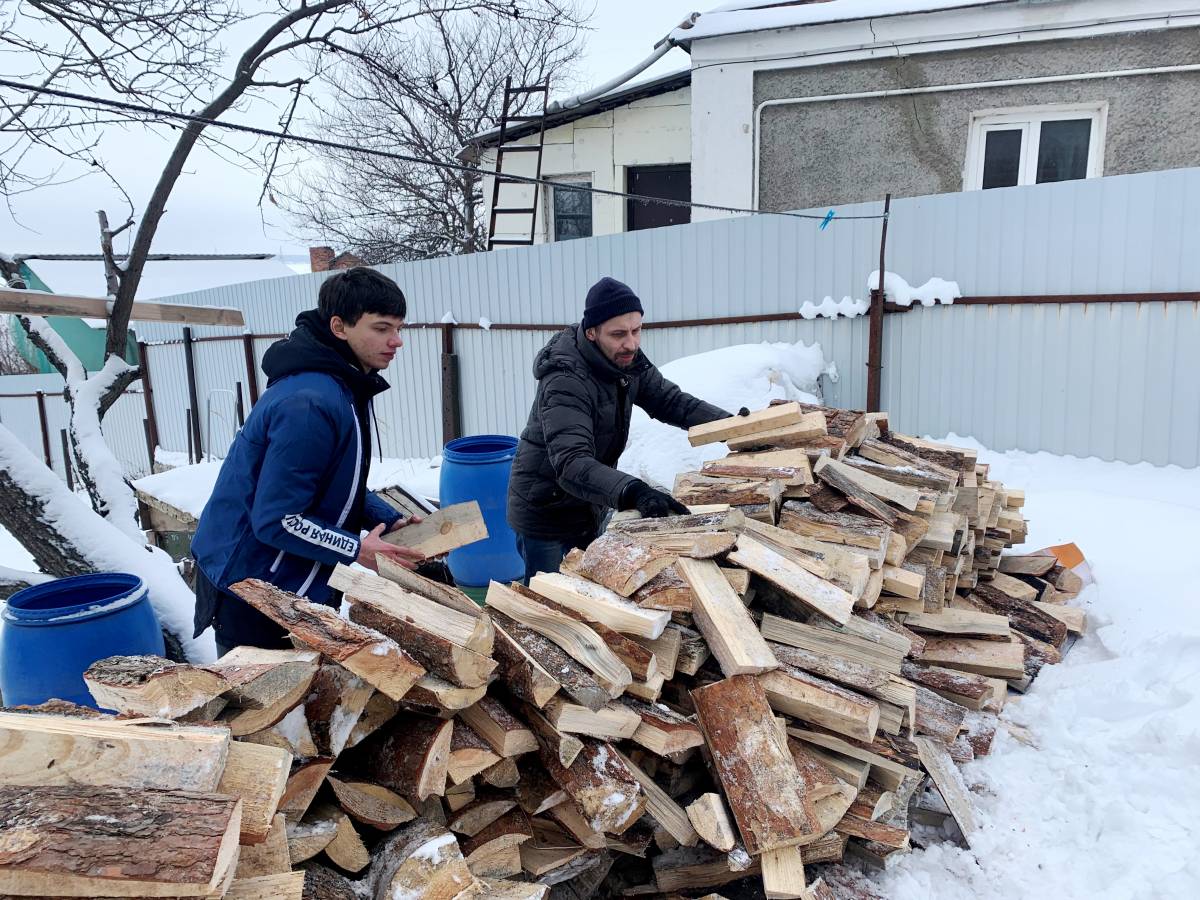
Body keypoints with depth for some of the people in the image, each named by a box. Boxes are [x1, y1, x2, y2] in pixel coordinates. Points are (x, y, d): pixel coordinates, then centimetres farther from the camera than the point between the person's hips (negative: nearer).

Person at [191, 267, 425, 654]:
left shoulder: (344, 385, 4)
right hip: (251, 590, -9)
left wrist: (388, 520, 2)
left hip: (291, 579, 9)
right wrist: (357, 550, -19)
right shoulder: (309, 404, -29)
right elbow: (277, 519, -27)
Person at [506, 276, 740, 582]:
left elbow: (670, 400, -2)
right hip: (545, 514, -7)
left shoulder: (628, 360, -8)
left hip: (589, 509, 8)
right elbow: (571, 464, -43)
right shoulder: (565, 381, -32)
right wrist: (633, 491, -59)